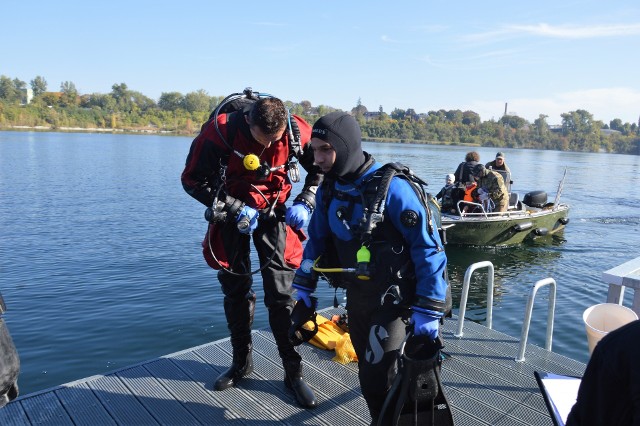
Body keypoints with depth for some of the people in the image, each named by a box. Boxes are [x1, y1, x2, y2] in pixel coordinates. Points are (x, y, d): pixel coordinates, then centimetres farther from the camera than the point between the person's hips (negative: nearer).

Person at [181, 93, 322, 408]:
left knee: (281, 296, -5)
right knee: (235, 292, 9)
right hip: (232, 212, 0)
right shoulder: (219, 131, -25)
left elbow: (322, 168, -2)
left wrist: (305, 204, -17)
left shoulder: (297, 131, -20)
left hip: (274, 212, 0)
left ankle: (294, 373, 11)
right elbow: (192, 180, -15)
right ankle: (242, 362, 30)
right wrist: (236, 209, -22)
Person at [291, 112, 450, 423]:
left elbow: (428, 247, -19)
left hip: (392, 298, -6)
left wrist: (428, 310, -19)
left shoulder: (390, 187, -23)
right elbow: (317, 241, 10)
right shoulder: (328, 190, -2)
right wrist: (303, 287, 6)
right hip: (356, 297, 6)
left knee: (378, 378, -3)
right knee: (368, 372, 18)